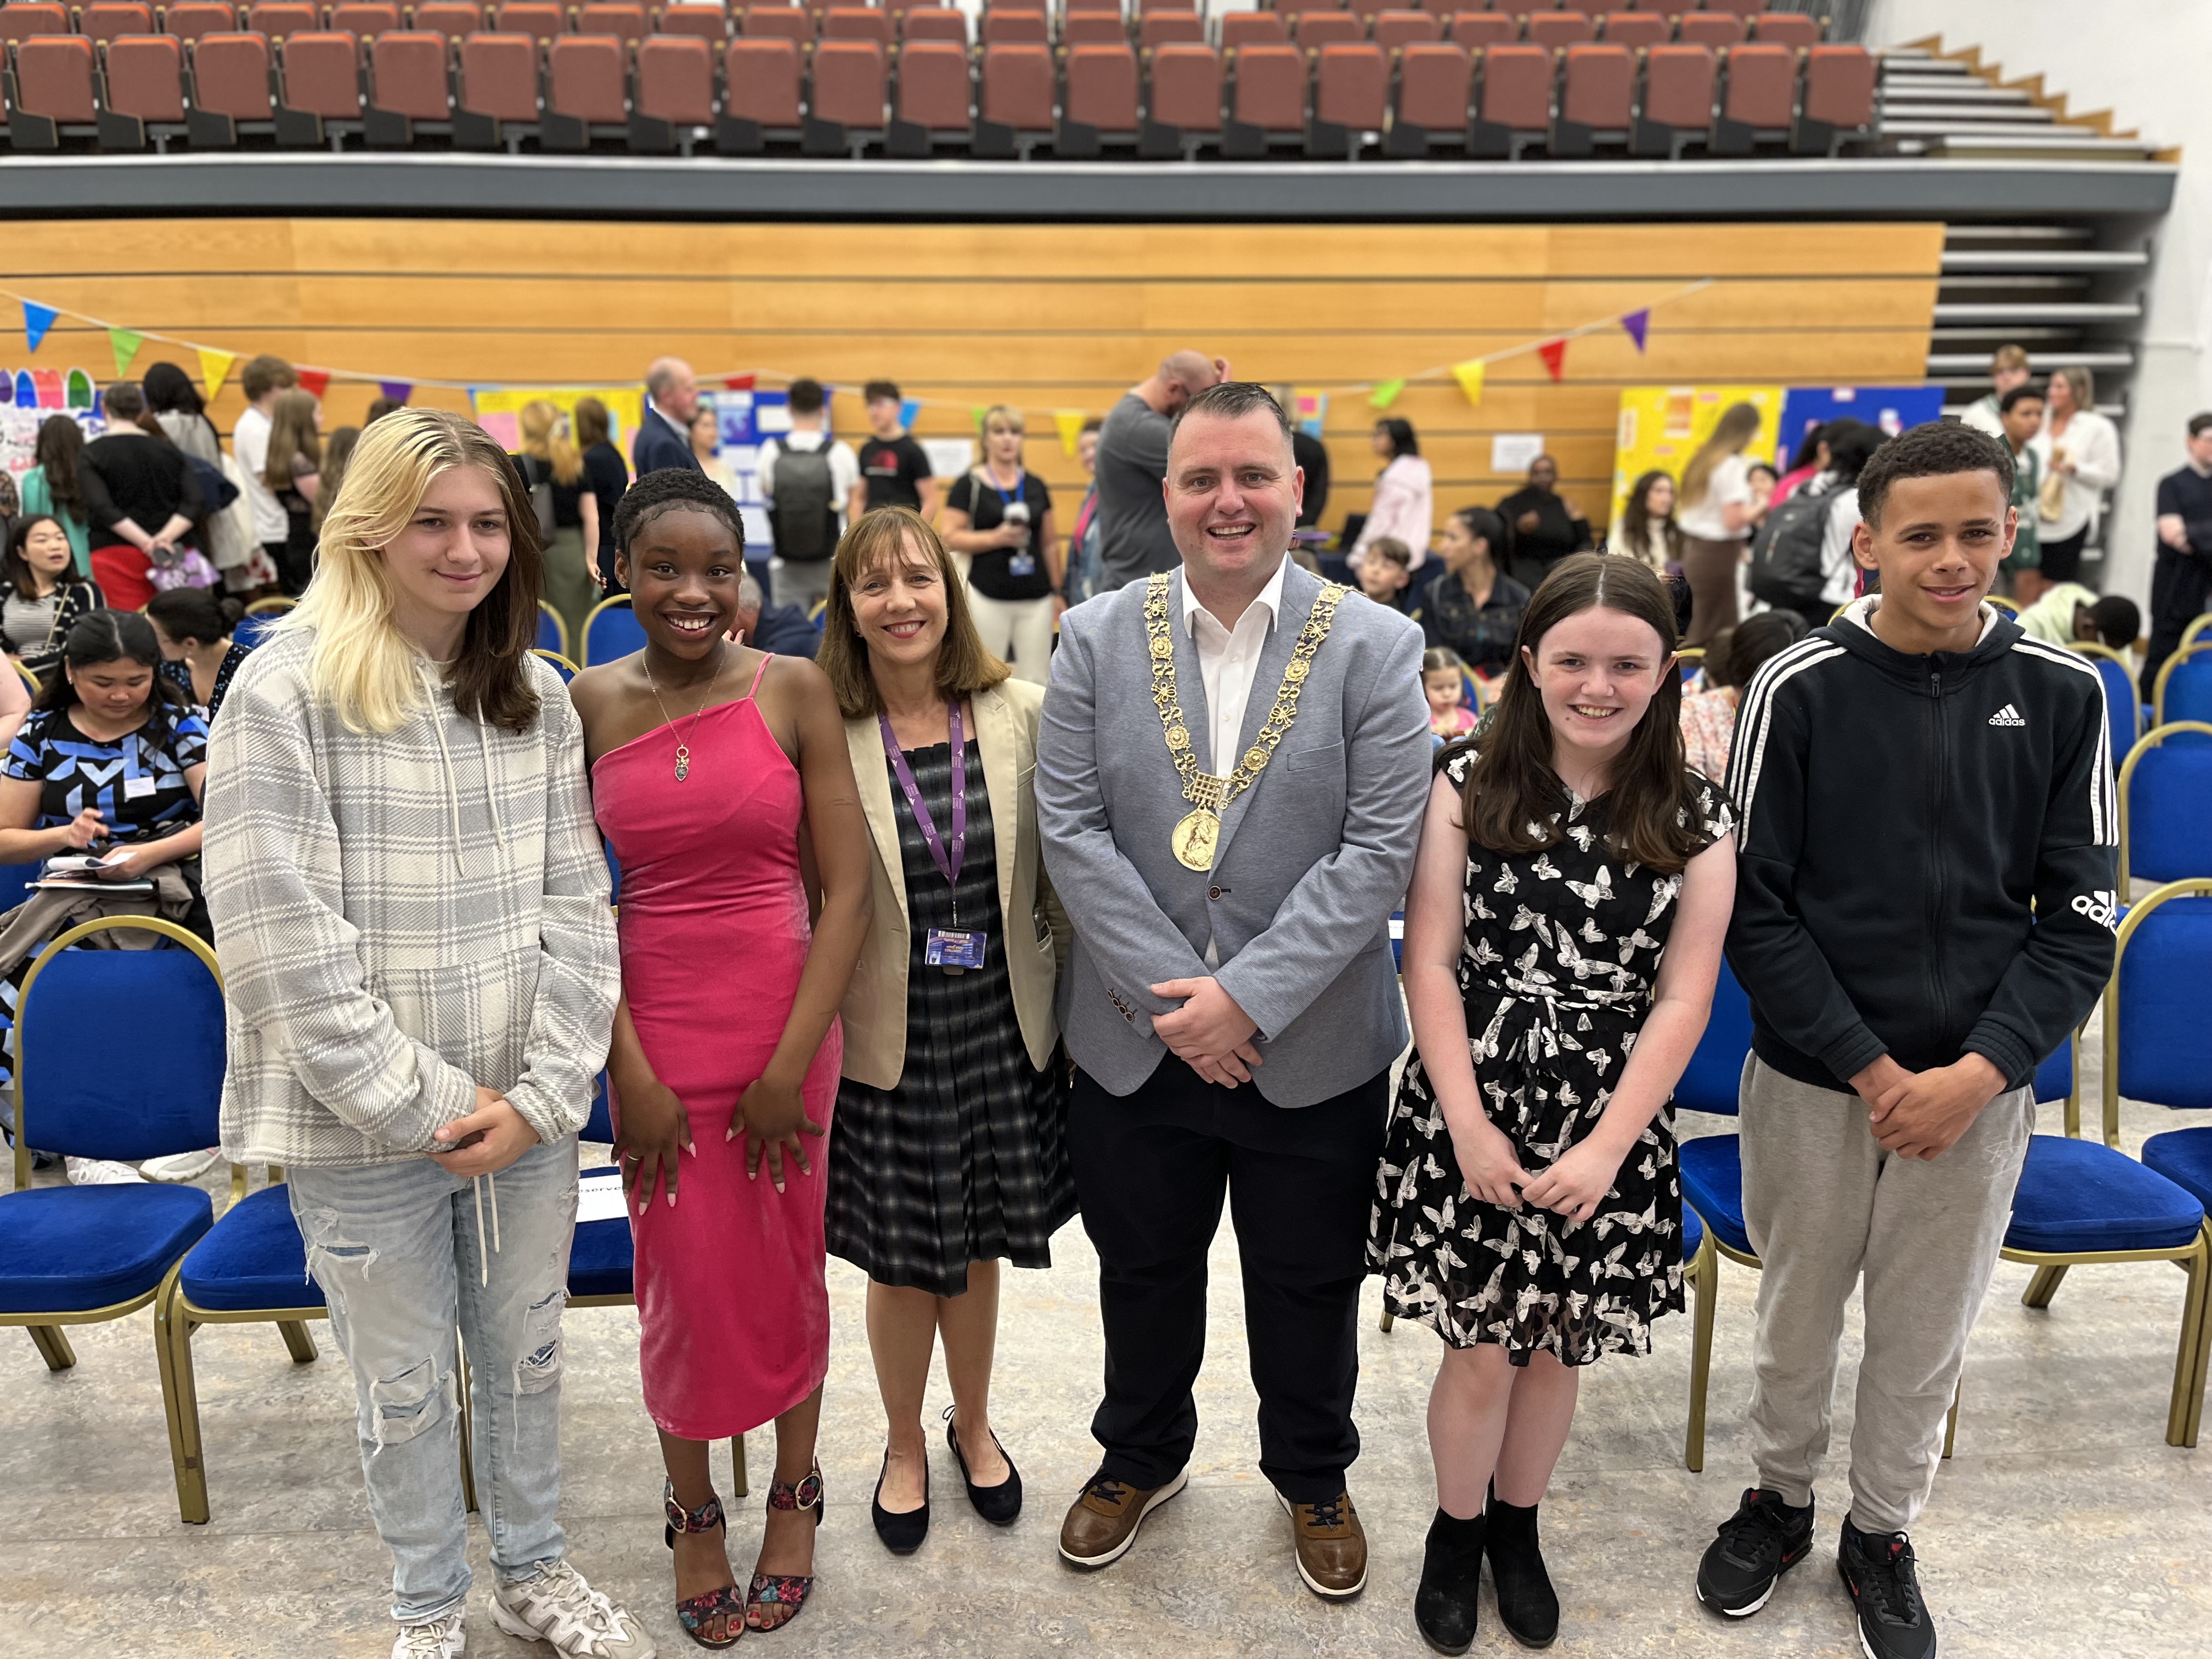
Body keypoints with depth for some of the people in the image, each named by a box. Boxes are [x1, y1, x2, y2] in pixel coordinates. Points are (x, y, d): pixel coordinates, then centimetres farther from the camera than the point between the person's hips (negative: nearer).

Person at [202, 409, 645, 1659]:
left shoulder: (537, 697, 3)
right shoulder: (286, 692, -10)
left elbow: (578, 906, 2)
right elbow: (286, 942, -14)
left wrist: (545, 1090, -7)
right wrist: (427, 1103, -15)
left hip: (530, 1118, 4)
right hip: (364, 1132, -3)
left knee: (528, 1352, 18)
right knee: (406, 1384, 14)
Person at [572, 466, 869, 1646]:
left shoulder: (794, 692, -6)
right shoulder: (588, 705, -2)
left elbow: (846, 892, -7)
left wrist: (790, 1065, -11)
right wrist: (630, 1071, -9)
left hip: (785, 1034, 0)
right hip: (652, 1038, 1)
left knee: (788, 1275, 13)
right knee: (684, 1286, 12)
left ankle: (794, 1495, 38)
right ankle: (693, 1513, 37)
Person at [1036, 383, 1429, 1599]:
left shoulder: (1375, 647, -7)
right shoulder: (1095, 640, -2)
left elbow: (1379, 848, -13)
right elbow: (1071, 829, -7)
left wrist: (1247, 994, -20)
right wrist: (1172, 997, -15)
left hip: (1314, 1050, -1)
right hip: (1135, 1041, 2)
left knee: (1308, 1289, 17)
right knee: (1142, 1271, 21)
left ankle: (1313, 1479, 45)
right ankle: (1141, 1456, 48)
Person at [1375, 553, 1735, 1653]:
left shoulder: (1696, 820, 0)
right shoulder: (1468, 787, -3)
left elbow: (1684, 997, -3)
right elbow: (1430, 960, -5)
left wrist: (1606, 1146, -11)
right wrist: (1469, 1125, -11)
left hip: (1611, 1126, 2)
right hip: (1472, 1111, -1)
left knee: (1559, 1346, 14)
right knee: (1481, 1349, 5)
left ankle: (1516, 1527, 40)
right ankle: (1456, 1531, 32)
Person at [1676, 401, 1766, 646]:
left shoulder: (1703, 458, 11)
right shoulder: (1733, 466, -15)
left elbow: (1681, 509, 16)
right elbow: (1733, 521, -22)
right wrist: (1755, 512, -1)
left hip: (1692, 547, 8)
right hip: (1717, 554, -8)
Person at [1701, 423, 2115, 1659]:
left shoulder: (2064, 694, -3)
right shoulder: (1799, 687, -9)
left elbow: (2080, 917, -2)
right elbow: (1754, 906, -8)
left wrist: (1979, 1071, -13)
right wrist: (1869, 1067, -12)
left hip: (1979, 1089, 1)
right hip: (1812, 1079, -1)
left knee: (1929, 1332, 15)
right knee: (1799, 1310, 15)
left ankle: (1884, 1535, 38)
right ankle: (1780, 1499, 40)